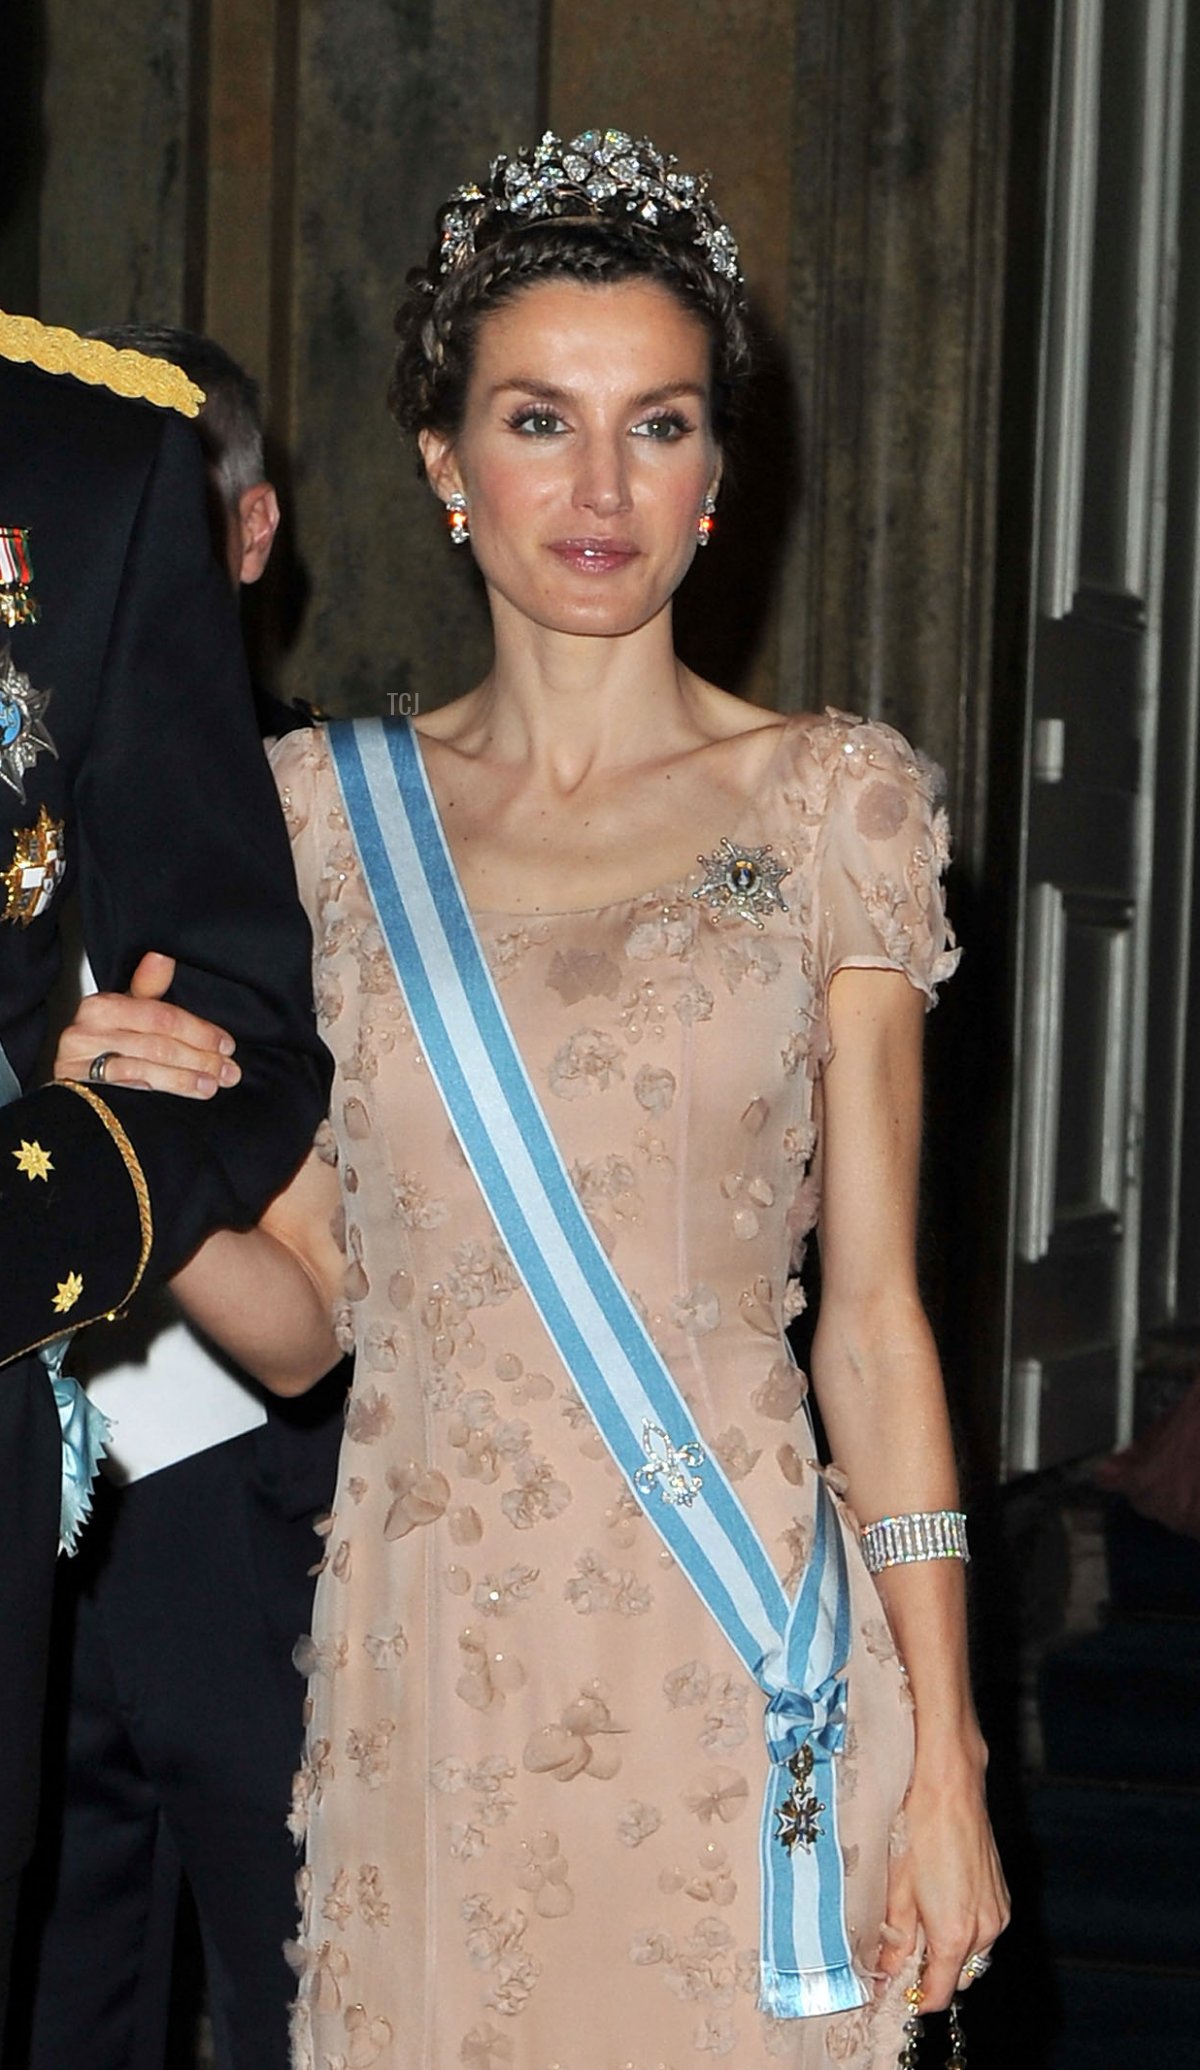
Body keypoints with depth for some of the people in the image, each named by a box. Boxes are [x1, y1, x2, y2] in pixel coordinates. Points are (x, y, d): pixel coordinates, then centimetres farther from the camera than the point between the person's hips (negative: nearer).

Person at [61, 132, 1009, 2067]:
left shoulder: (834, 801, 0)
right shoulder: (327, 807, 6)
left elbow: (873, 1307, -1)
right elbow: (304, 1309, 7)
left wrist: (945, 1757, -6)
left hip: (731, 1667, -2)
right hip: (427, 1667, 2)